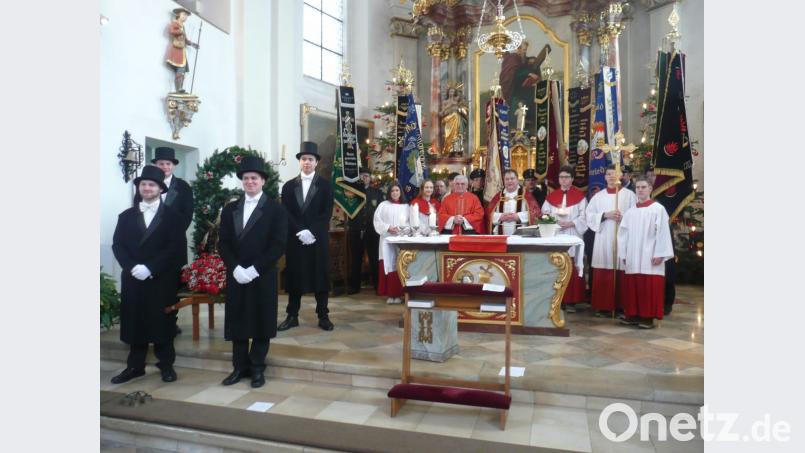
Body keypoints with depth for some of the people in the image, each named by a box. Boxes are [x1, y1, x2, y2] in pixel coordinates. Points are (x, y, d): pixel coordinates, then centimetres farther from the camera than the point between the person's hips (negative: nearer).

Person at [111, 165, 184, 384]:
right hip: (132, 279, 3)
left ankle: (166, 365, 14)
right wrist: (132, 267, -13)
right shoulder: (126, 216, 12)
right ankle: (135, 366, 19)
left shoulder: (172, 216, 1)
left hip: (161, 280, -3)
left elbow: (174, 247, -8)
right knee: (134, 322, 8)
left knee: (162, 323, 4)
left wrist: (149, 268, -16)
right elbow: (117, 245, 4)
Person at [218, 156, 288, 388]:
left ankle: (258, 368, 17)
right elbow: (223, 243, 6)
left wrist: (254, 269, -16)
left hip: (263, 277, -3)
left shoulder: (276, 209, -1)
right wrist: (235, 268, -10)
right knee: (237, 322, 9)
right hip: (235, 276, 4)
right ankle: (240, 366, 22)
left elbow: (278, 245, -9)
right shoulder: (230, 209, 12)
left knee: (261, 322, 4)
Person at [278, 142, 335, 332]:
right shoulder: (289, 186, 9)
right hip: (295, 239, 2)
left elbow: (327, 212, -4)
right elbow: (286, 213, 1)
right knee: (294, 276, 5)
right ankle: (292, 316, 14)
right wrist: (300, 232, -13)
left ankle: (323, 316, 10)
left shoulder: (325, 185, 4)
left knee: (320, 276, 2)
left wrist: (312, 232, -15)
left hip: (319, 239, -1)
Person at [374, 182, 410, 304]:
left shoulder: (406, 206, 11)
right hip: (387, 239, -1)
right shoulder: (383, 205, 6)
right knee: (388, 265, -3)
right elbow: (377, 221, -1)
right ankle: (390, 294, 3)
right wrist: (388, 228, -12)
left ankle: (398, 293, 5)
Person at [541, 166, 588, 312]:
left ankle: (570, 301, 2)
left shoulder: (579, 196, 5)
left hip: (572, 237, -2)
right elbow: (544, 214, 8)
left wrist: (571, 223, -16)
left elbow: (584, 217, -3)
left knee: (571, 269, -3)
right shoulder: (551, 196, 13)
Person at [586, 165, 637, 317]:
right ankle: (603, 306, 8)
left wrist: (623, 218, -17)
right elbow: (590, 216, 5)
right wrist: (605, 215, -9)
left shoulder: (629, 194, 5)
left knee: (621, 274, -2)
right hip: (603, 239, 2)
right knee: (602, 274, 1)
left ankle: (621, 306, 7)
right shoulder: (598, 196, 12)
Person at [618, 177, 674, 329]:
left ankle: (648, 317, 5)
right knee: (632, 287, 6)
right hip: (632, 258, 5)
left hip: (650, 257, -5)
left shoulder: (658, 209, -2)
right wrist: (623, 254, 6)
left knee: (649, 287, -2)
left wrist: (659, 254, -12)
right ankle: (633, 315, 15)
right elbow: (623, 233, 11)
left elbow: (663, 233, -7)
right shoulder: (630, 211, 12)